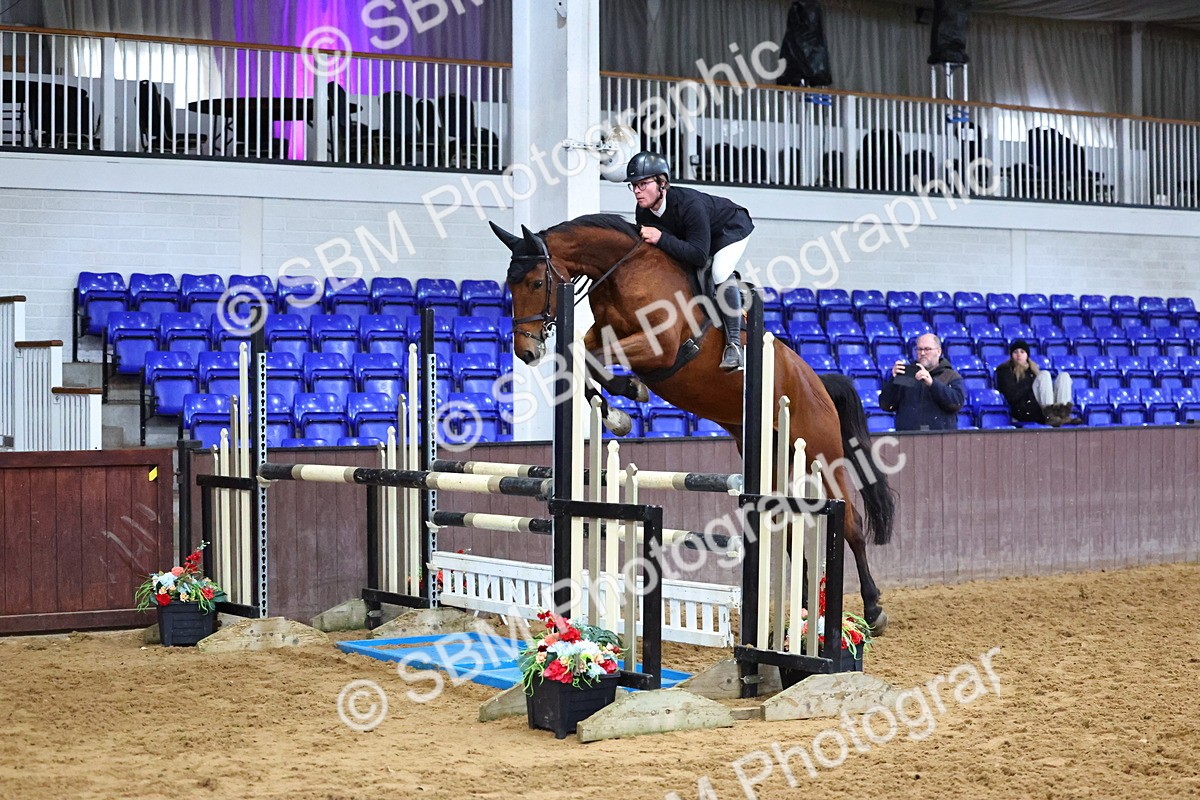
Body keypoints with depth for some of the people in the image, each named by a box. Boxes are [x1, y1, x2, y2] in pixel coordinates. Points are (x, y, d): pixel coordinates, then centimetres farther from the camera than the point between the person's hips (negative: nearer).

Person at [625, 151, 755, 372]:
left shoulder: (690, 205, -42)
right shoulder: (643, 212, -21)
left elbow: (699, 256, -44)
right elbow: (646, 247, -3)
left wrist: (661, 239, -49)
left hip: (732, 227, -8)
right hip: (690, 235, 8)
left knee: (720, 274, -31)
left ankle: (734, 343, -22)